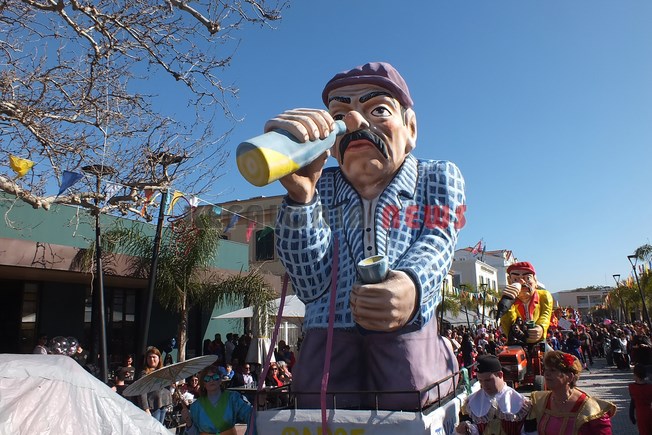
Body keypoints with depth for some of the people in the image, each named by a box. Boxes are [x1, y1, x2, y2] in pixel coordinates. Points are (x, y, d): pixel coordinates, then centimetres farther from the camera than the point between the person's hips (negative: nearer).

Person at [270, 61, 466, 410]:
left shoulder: (439, 178, 11)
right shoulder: (322, 186, 10)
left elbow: (434, 248, -8)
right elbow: (312, 283, -5)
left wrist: (411, 288, -32)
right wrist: (300, 194, -21)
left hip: (411, 337, 0)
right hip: (326, 339, 1)